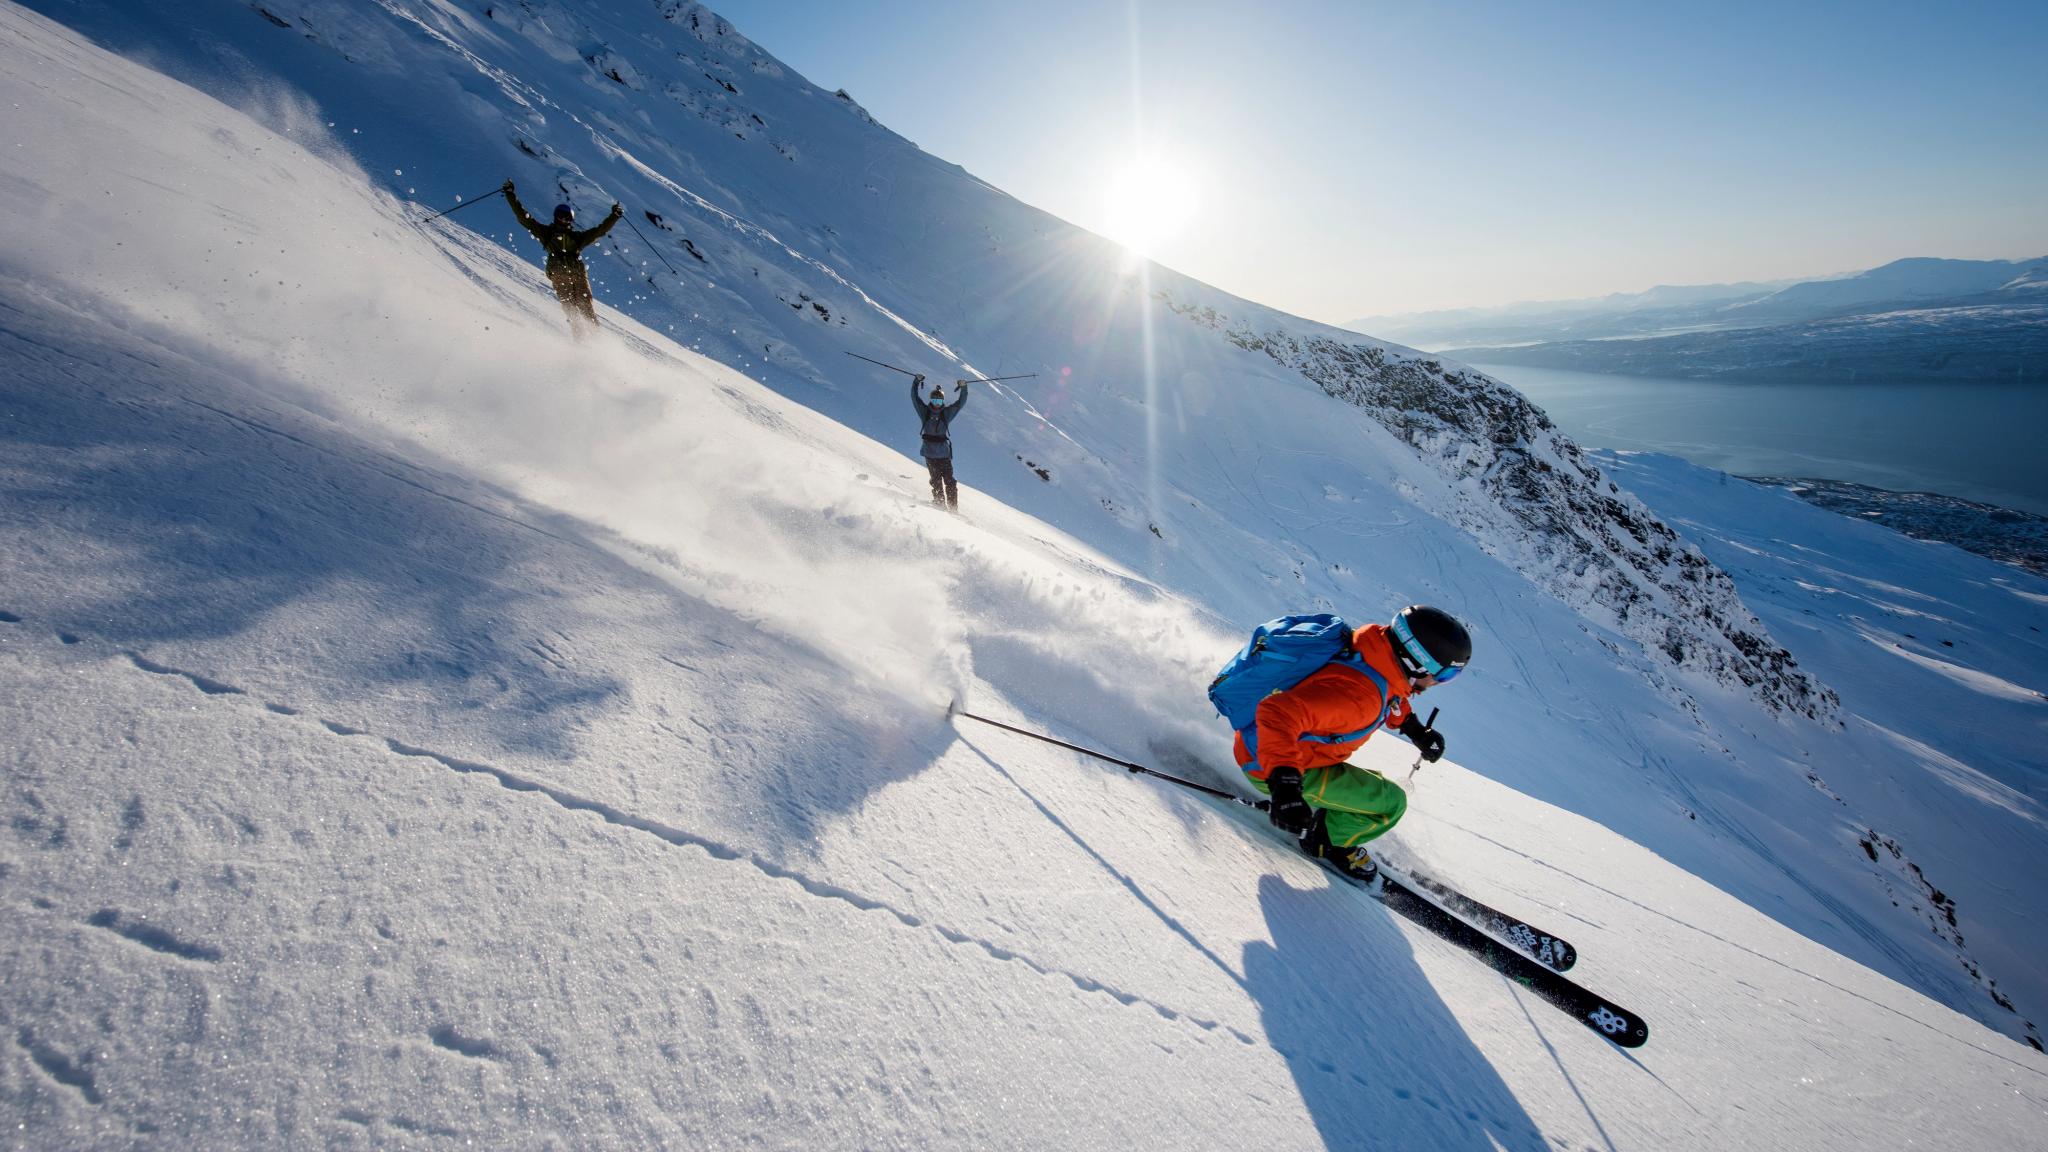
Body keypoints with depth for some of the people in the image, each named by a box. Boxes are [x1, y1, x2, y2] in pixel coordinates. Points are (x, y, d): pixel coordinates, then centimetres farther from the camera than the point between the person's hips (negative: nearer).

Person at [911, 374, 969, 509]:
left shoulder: (947, 413, 6)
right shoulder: (925, 412, 6)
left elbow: (961, 402, 2)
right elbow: (914, 398, 2)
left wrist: (963, 388, -10)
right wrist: (916, 382, -7)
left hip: (944, 453, 0)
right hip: (930, 453, 1)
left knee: (949, 480, -3)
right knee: (936, 480, 2)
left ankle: (953, 507, -1)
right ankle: (940, 504, 8)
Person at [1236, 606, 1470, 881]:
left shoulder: (1379, 658, -7)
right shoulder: (1358, 693, -35)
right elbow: (1279, 713, -46)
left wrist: (1414, 727, 15)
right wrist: (1284, 783, -53)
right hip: (1270, 766, -9)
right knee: (1390, 804, -6)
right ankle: (1326, 842, 13)